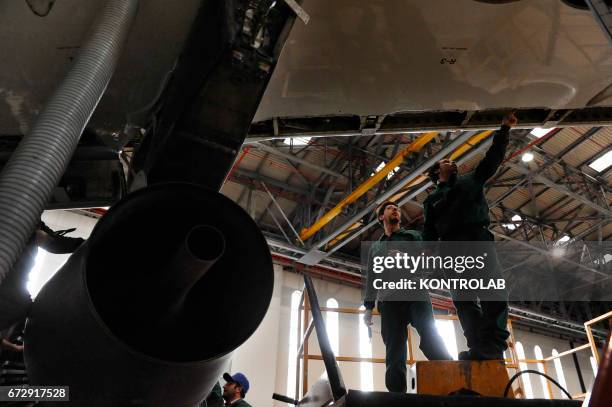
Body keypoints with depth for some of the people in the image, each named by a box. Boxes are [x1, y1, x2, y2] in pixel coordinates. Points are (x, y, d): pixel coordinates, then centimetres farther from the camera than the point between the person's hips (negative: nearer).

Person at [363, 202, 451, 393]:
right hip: (389, 300, 2)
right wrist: (368, 307, 12)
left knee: (431, 340, -17)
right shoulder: (375, 247, 28)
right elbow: (370, 278, 22)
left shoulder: (414, 236, 21)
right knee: (394, 352, -5)